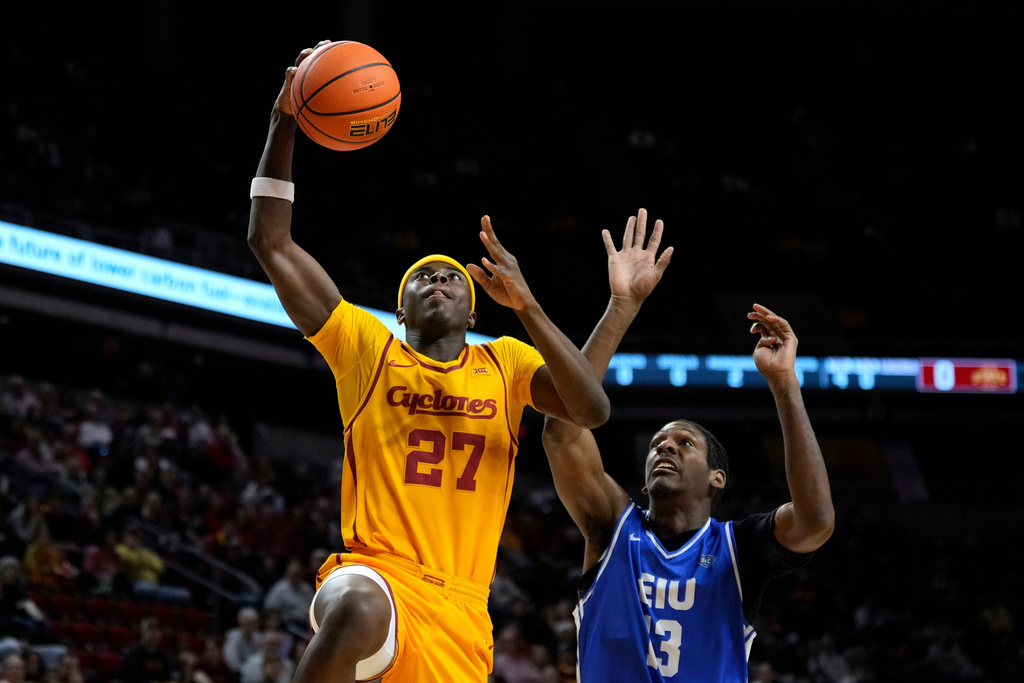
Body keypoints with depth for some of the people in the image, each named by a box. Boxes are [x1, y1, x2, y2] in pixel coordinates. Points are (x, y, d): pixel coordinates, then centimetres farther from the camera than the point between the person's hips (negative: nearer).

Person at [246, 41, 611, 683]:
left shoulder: (506, 363, 15)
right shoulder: (366, 347, 10)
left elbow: (594, 410, -4)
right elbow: (271, 241, 5)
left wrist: (527, 306, -12)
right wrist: (284, 121, -2)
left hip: (460, 610, 3)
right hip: (374, 573, -3)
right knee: (358, 610, -39)